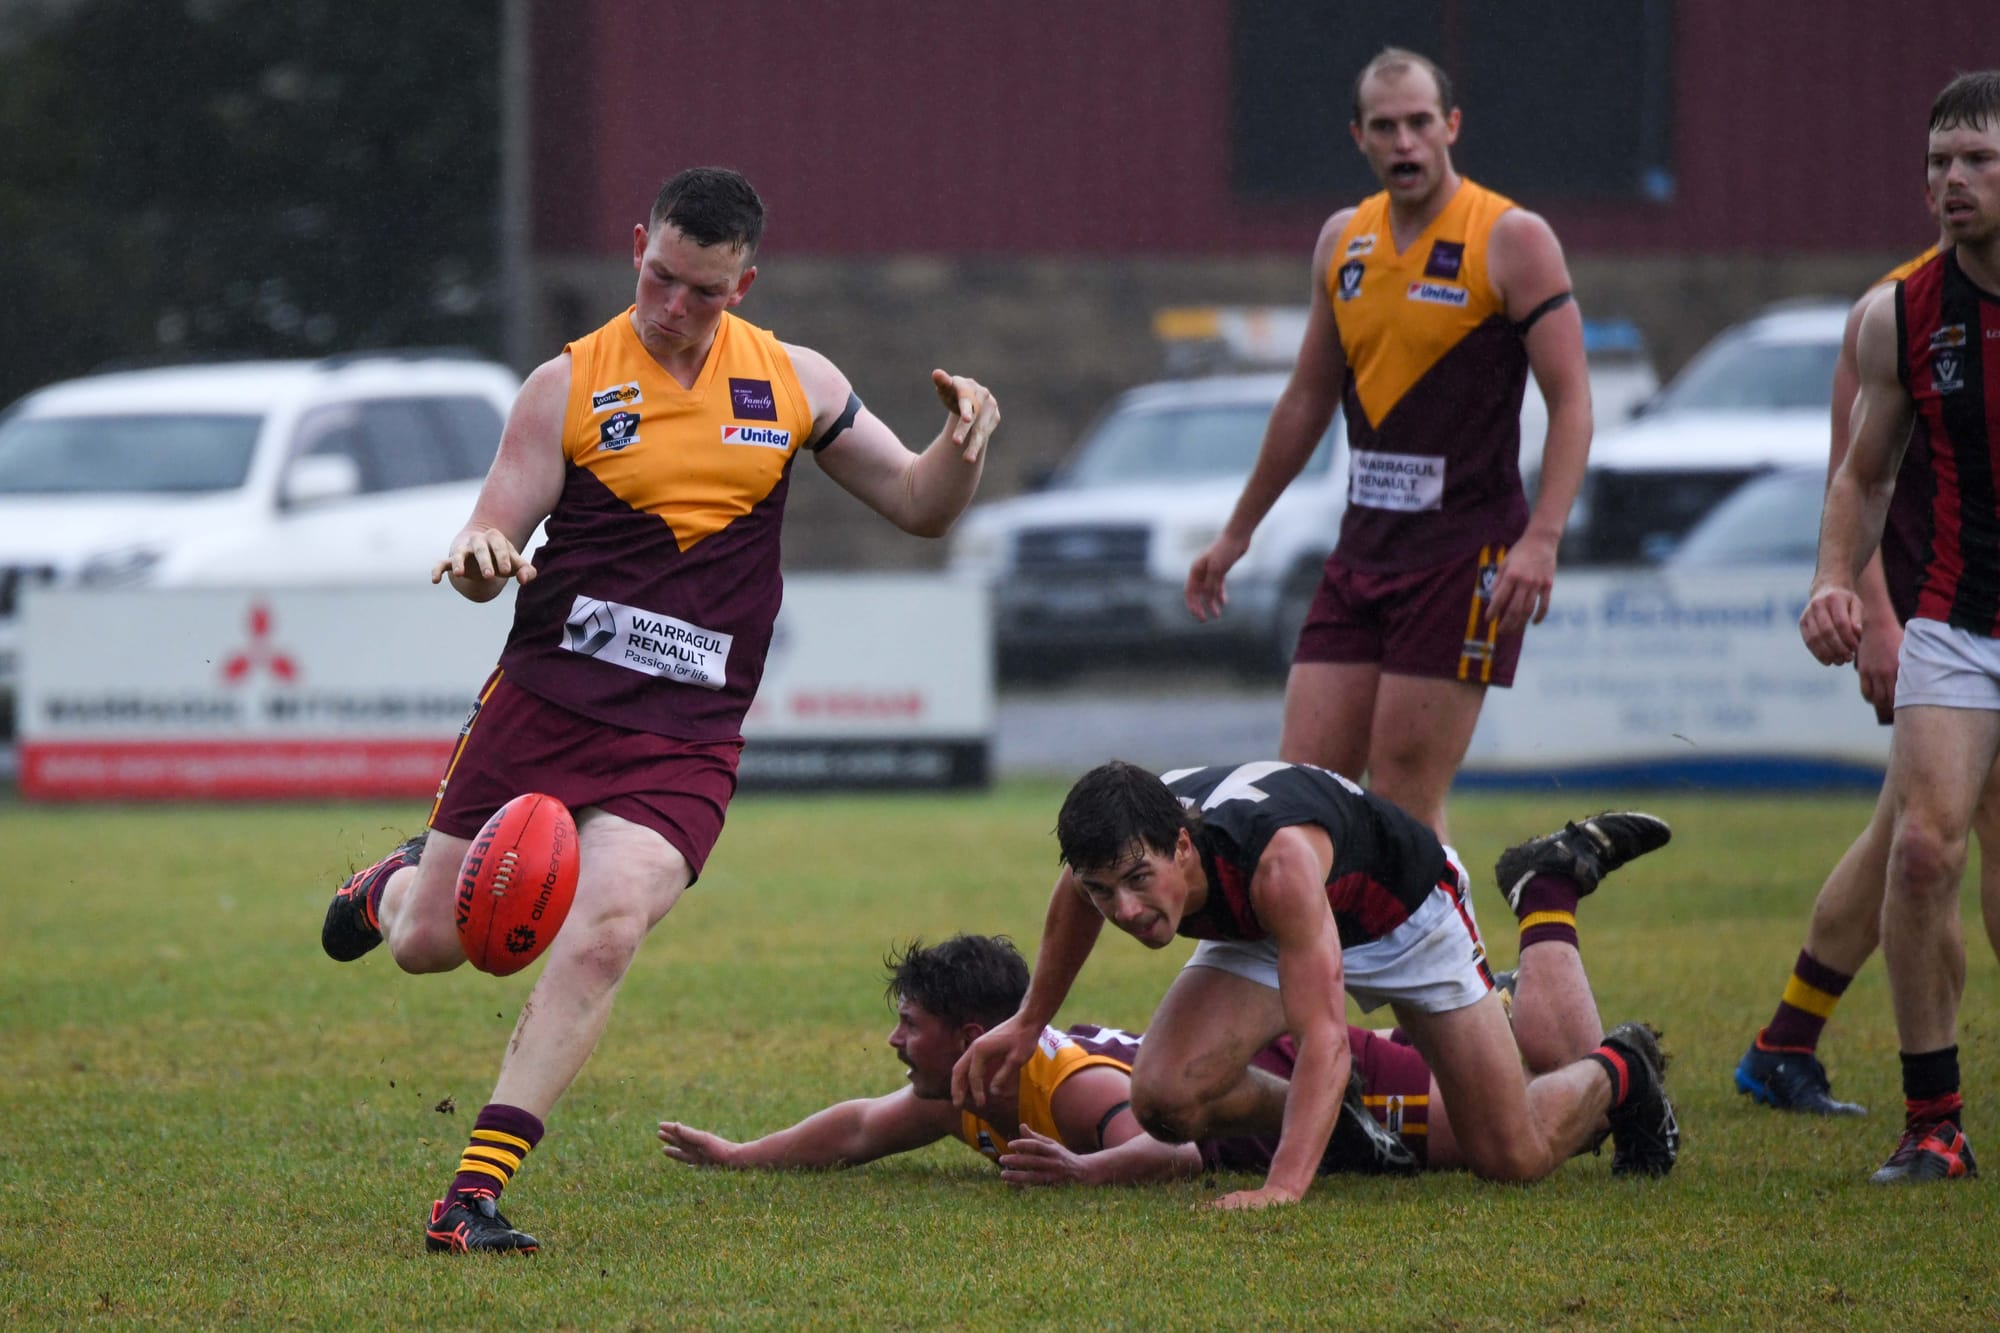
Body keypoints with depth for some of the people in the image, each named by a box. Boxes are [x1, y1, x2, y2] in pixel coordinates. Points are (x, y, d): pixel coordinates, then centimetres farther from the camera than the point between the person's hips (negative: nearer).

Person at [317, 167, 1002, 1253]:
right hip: (543, 702, 0)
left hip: (685, 736, 0)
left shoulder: (795, 382, 8)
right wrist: (476, 559, -24)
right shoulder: (568, 386, 0)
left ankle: (477, 1191, -21)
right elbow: (492, 545, 0)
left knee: (607, 928, -24)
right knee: (430, 944, 5)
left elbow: (918, 507, 15)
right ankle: (396, 883, 45)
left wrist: (961, 445, -6)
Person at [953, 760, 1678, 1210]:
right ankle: (1342, 1126, 10)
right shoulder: (1114, 851, -29)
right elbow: (1074, 905, 0)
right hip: (1259, 935, 5)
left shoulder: (1275, 859, -48)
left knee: (1514, 1158, -3)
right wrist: (1028, 1023, 12)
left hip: (1402, 914, -5)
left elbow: (1324, 1039, -54)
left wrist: (1283, 1187, -65)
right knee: (1164, 1101, -21)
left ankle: (1617, 1072, 33)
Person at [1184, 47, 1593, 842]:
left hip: (1463, 556, -6)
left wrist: (1541, 539, -24)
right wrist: (1237, 532, 26)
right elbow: (1308, 397, 23)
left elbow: (1571, 401, -11)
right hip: (1362, 549, 6)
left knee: (1405, 805, -9)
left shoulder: (1511, 240, -7)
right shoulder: (1343, 240, 12)